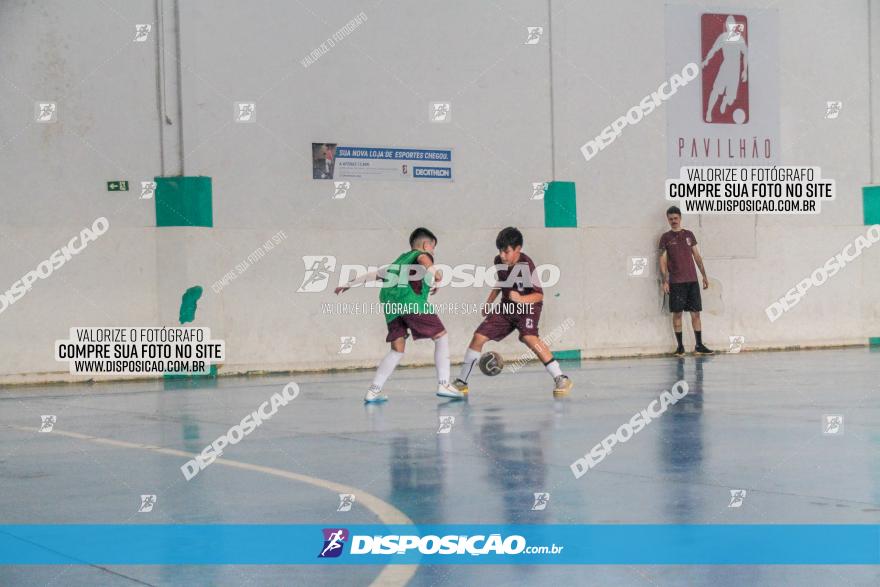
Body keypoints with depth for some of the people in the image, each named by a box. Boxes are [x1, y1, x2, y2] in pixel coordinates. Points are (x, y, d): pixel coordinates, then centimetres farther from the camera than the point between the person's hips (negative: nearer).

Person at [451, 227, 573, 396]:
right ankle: (461, 382, 15)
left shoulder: (526, 265, -24)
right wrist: (489, 303, 16)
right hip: (506, 307, 7)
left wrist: (521, 299, -40)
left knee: (529, 337, -33)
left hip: (528, 306, -6)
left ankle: (560, 378, -29)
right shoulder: (499, 262, -5)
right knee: (478, 337, -1)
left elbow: (539, 295, -23)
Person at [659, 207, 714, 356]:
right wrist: (665, 281, -8)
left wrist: (704, 275, 12)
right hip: (676, 282, -3)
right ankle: (680, 346, 4)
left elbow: (697, 256, 15)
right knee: (677, 313, -2)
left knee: (696, 313, 1)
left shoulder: (689, 235, 12)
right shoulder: (666, 237, 4)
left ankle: (699, 346, 5)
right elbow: (663, 260, 1)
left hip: (692, 280, 3)